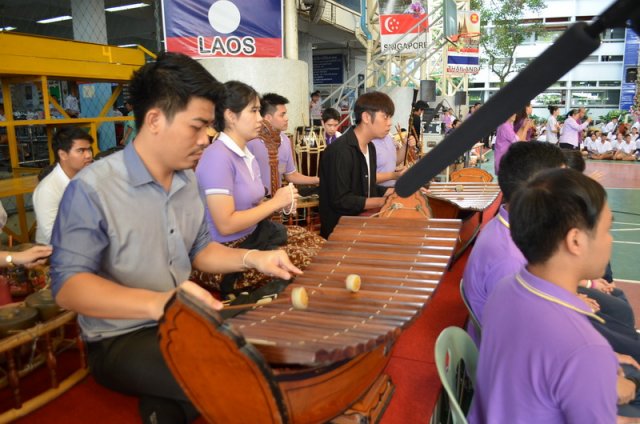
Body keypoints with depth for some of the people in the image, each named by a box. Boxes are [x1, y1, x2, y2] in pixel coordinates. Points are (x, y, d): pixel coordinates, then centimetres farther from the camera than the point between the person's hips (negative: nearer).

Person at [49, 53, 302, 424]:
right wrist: (156, 303, -38)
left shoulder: (188, 181, 6)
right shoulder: (92, 189, -18)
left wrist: (251, 259, -5)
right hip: (120, 341, -7)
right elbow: (68, 284, -22)